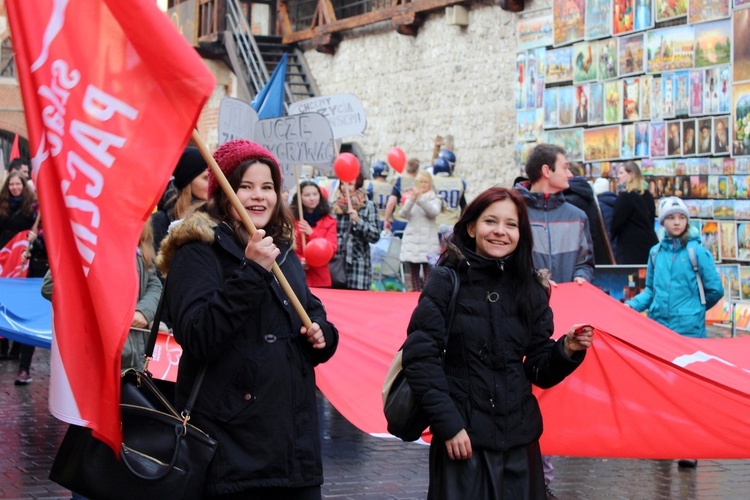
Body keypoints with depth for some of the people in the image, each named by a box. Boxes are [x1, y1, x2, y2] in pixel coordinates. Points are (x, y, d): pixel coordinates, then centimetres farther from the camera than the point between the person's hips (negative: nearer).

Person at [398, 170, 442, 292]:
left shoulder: (434, 199, 5)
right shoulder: (410, 197, 11)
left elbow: (433, 212, -15)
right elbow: (403, 214, -3)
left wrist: (420, 198, -24)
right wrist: (411, 200, -18)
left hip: (428, 242, -3)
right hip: (412, 240, 3)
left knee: (429, 277, -8)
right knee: (414, 274, 7)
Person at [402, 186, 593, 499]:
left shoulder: (530, 289, 6)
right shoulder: (447, 281, -4)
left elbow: (540, 371, 9)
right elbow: (420, 356, -9)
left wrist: (567, 350, -11)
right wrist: (448, 424, -14)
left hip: (519, 441, 4)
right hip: (461, 438, -3)